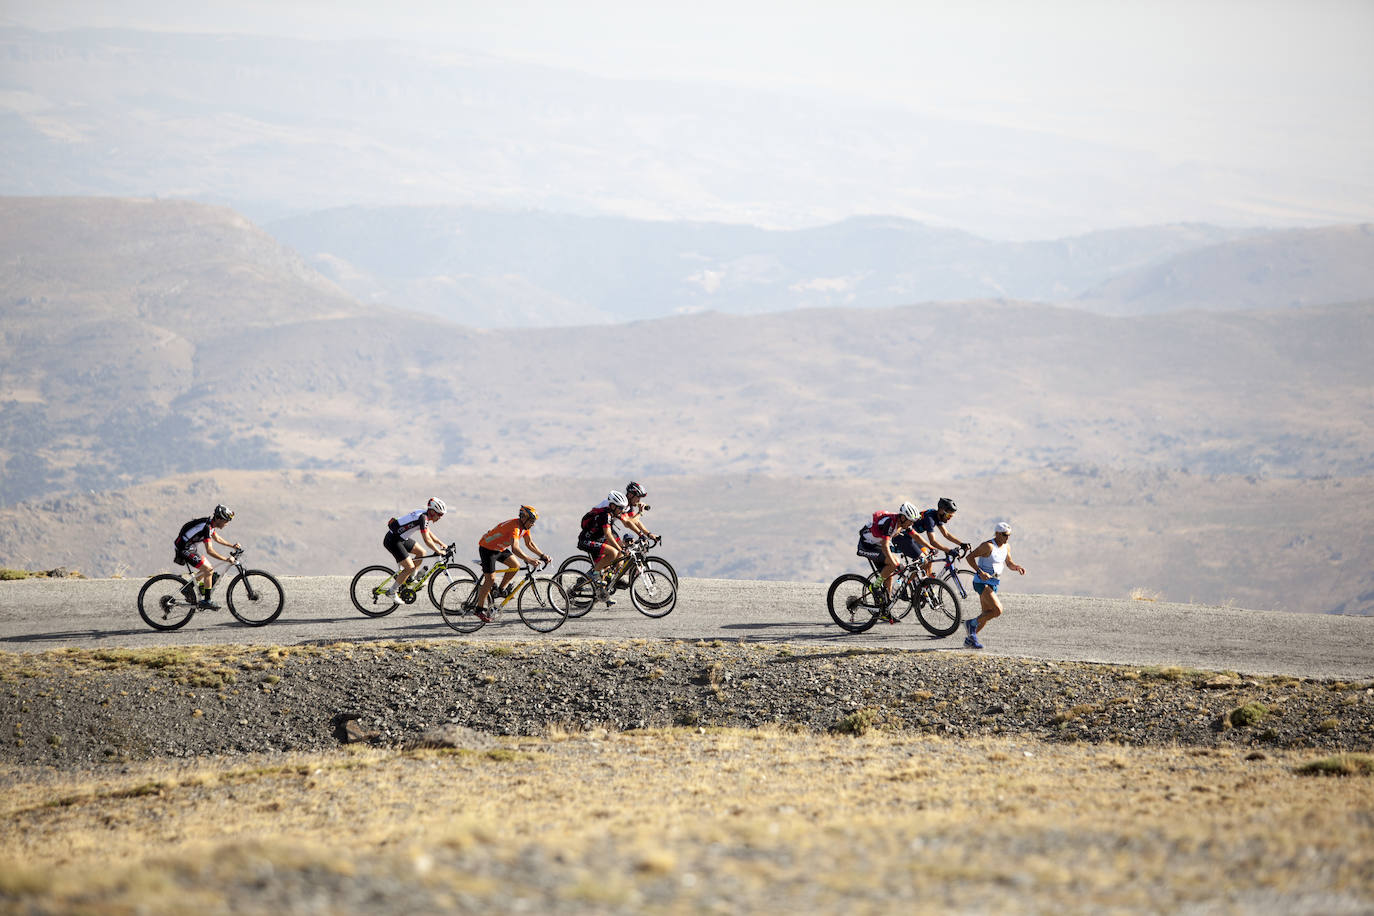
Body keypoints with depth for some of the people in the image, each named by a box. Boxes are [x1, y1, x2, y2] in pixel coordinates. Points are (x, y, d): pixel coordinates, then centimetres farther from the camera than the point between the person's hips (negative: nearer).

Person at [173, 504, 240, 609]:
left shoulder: (210, 523, 4)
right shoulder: (206, 526, -26)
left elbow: (217, 538, 23)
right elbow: (209, 550, -29)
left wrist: (233, 545, 15)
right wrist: (226, 559, -30)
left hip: (189, 546, 10)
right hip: (184, 549, -10)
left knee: (206, 570, 15)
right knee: (208, 571, -11)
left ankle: (188, 588, 25)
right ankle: (206, 601, -6)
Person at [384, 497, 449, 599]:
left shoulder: (424, 515, 8)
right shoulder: (423, 517, -22)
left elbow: (429, 533, 23)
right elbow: (427, 540, -25)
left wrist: (441, 543, 17)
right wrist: (439, 551, -16)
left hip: (401, 538, 10)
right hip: (393, 541, -10)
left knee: (421, 552, 14)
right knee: (410, 567, -11)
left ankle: (410, 579, 22)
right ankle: (391, 592, -1)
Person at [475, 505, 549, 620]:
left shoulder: (524, 526, -3)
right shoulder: (515, 527, -32)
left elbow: (530, 543, 7)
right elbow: (515, 548, -44)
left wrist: (543, 555, -4)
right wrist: (528, 560, -52)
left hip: (499, 548, 9)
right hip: (487, 548, -9)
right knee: (490, 579, -10)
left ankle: (501, 590, 13)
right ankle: (480, 609, -1)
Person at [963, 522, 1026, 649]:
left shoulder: (1006, 546, 9)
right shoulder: (988, 546, -16)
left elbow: (1009, 564, 21)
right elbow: (970, 557, -16)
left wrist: (1017, 568, -2)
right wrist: (980, 572, -26)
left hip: (993, 583, 9)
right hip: (982, 582, -9)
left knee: (986, 616, 11)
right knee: (998, 610, -20)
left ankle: (970, 638, 25)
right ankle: (972, 624, -4)